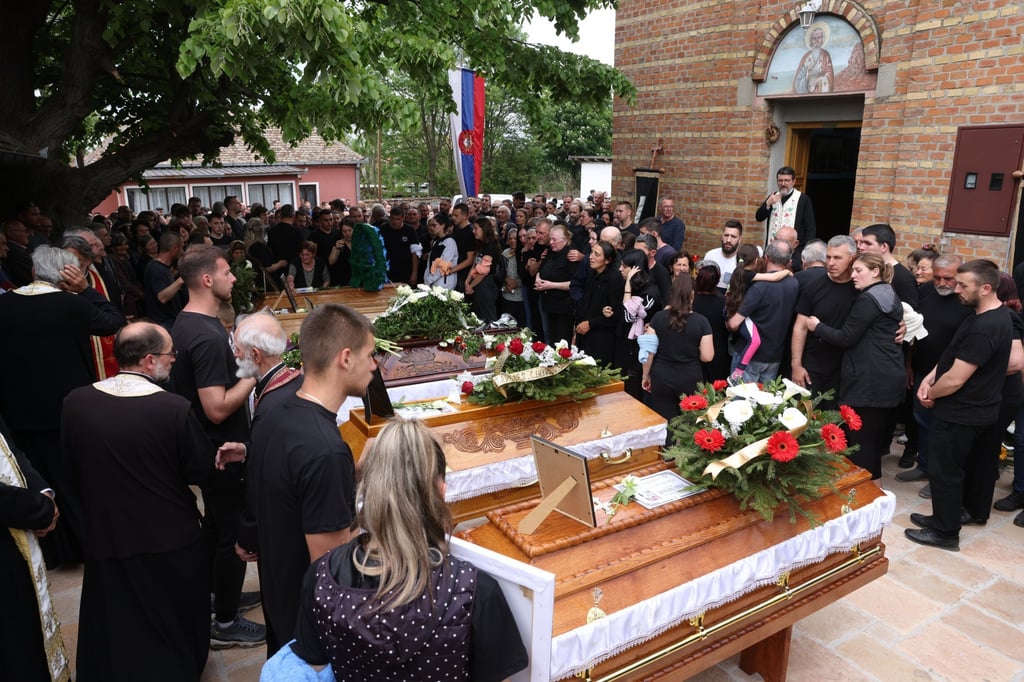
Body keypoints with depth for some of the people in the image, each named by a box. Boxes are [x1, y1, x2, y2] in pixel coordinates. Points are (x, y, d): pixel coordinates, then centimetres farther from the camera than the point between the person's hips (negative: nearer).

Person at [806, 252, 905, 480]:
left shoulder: (868, 300, -13)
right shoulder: (891, 298, 18)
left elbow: (845, 338, -13)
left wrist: (817, 327, -2)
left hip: (869, 381, -10)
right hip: (889, 378, 10)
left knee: (861, 442, -4)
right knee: (876, 438, 17)